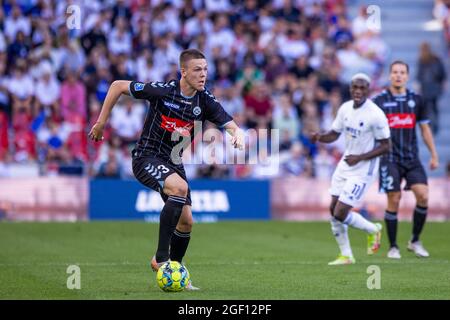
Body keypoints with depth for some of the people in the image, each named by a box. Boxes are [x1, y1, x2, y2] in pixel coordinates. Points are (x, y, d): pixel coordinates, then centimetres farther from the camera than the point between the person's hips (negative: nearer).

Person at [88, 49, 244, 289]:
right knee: (180, 188, -32)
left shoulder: (205, 101, -6)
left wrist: (237, 134, -34)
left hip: (174, 163, 6)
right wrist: (101, 122, -4)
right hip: (146, 158, -6)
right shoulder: (162, 90, -17)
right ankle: (161, 258, -26)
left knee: (186, 222, 2)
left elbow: (232, 126, -9)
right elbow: (118, 86, -7)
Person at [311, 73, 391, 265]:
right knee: (333, 210, 6)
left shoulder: (375, 115, -19)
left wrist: (360, 157, -22)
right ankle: (345, 256, 20)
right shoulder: (345, 109, 1)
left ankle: (373, 230, 18)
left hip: (363, 170, -7)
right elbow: (334, 134, 11)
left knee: (341, 213, -10)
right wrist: (319, 137, -10)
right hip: (345, 165, 7)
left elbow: (385, 146, -14)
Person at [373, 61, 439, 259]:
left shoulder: (416, 100, 8)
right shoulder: (379, 101, 0)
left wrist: (434, 155, 12)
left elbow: (425, 129, 15)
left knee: (423, 196, -11)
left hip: (412, 158, 3)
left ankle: (415, 241, 7)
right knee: (394, 201, -5)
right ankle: (393, 247, 8)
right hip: (390, 158, -3)